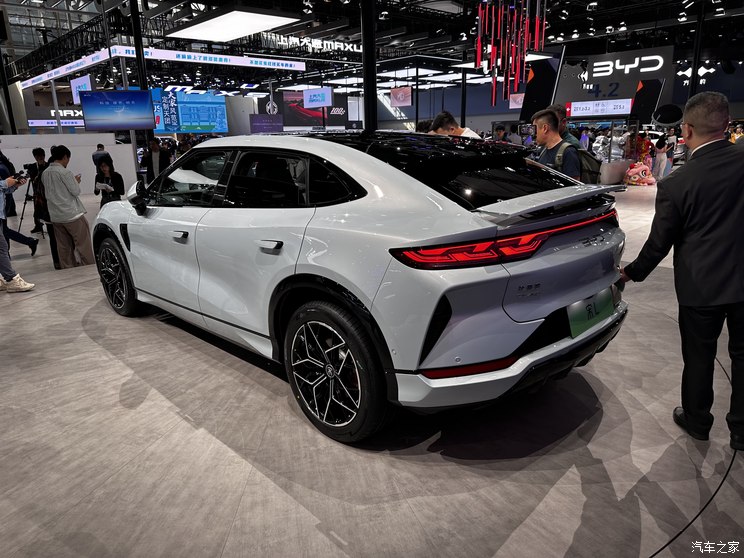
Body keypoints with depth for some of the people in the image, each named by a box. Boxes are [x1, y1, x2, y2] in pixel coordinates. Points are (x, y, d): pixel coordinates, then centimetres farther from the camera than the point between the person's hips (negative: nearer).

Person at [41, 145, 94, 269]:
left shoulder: (45, 173, 9)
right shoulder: (65, 172, -13)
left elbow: (47, 193, 18)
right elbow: (76, 191, -12)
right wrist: (76, 181, 8)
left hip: (56, 216, 7)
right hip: (72, 214, -7)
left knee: (63, 247, 10)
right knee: (84, 245, 0)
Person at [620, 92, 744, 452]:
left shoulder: (676, 184, -17)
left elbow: (659, 243, -8)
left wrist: (632, 272, 8)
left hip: (701, 285, -3)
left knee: (699, 357, 15)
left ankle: (697, 421, 34)